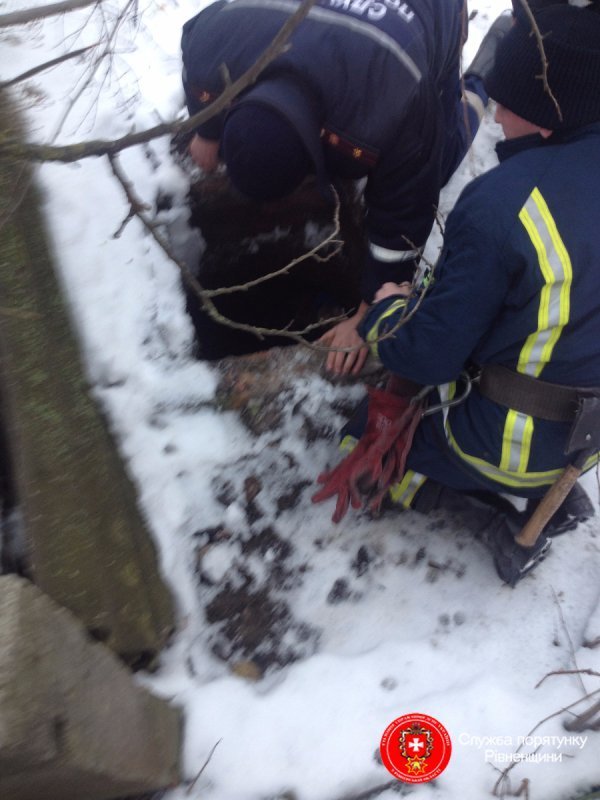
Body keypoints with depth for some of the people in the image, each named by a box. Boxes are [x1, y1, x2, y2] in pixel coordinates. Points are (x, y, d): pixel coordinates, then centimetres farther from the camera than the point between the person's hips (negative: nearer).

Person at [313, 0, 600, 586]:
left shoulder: (501, 204, -28)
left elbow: (427, 355, -21)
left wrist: (385, 310, 0)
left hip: (514, 441, -6)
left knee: (368, 450, 19)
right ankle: (549, 496, 15)